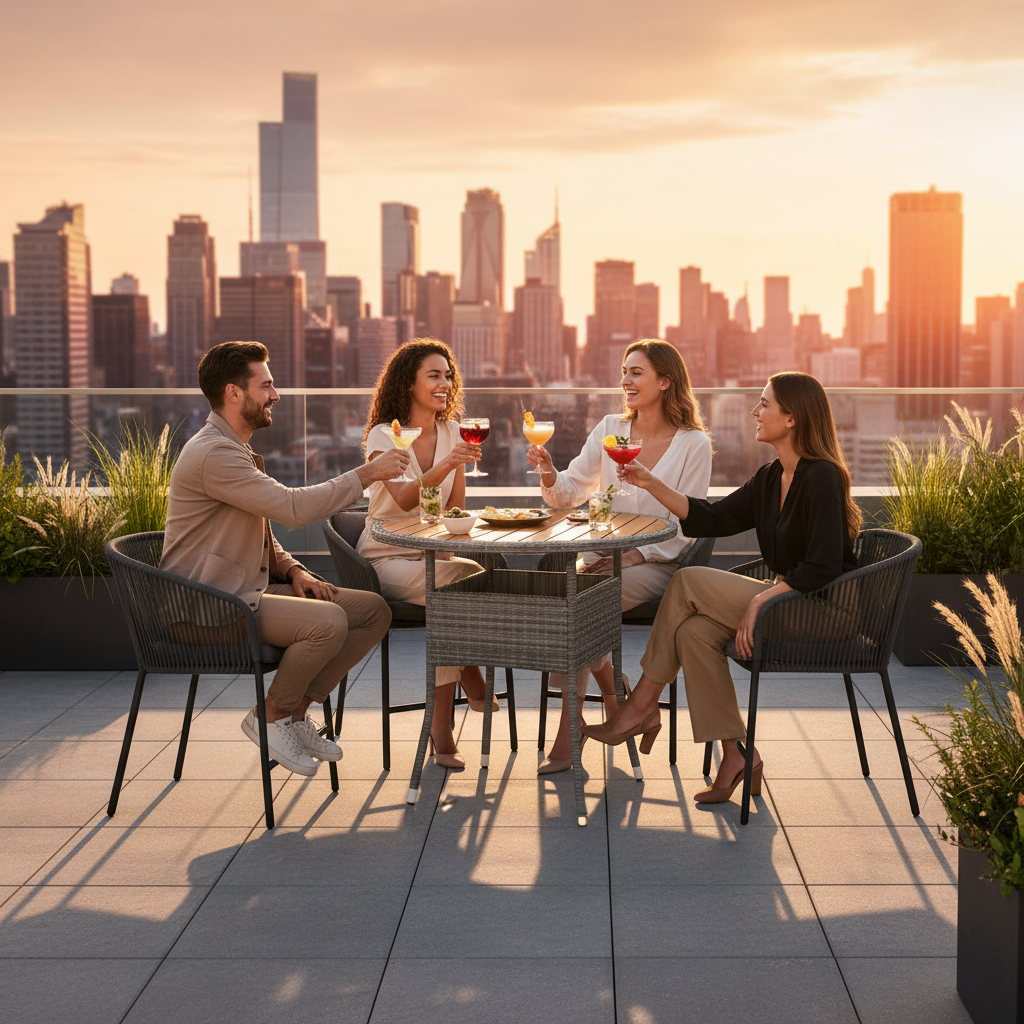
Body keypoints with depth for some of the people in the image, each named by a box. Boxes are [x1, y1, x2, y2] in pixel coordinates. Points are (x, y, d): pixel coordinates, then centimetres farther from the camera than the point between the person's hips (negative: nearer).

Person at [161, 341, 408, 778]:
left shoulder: (237, 451, 19)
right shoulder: (213, 454, -18)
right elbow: (293, 507, -26)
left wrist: (292, 570, 3)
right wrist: (366, 474, -17)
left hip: (250, 589, 10)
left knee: (374, 610, -2)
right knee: (329, 621, -31)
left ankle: (297, 711, 6)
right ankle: (271, 716, -7)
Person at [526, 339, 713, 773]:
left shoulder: (694, 444, -4)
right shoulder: (610, 429, 9)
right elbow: (569, 494, 9)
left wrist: (632, 556, -19)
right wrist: (550, 474, -14)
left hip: (655, 563, -4)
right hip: (602, 555, 4)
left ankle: (569, 731, -19)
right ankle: (613, 701, -4)